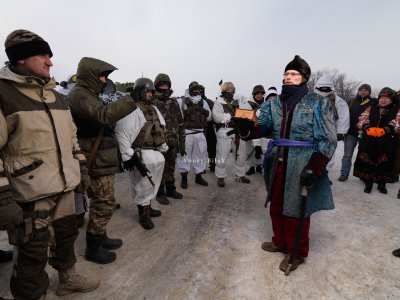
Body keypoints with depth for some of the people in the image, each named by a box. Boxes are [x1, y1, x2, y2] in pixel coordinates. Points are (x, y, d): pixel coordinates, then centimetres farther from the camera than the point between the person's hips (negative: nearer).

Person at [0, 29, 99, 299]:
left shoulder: (56, 96, 12)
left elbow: (71, 136, 18)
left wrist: (80, 169, 15)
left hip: (65, 185, 7)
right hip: (30, 192, -7)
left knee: (66, 234, 22)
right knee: (33, 253, 6)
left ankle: (68, 278, 44)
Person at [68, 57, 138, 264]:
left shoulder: (88, 95, 19)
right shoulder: (79, 95, -15)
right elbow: (103, 115, -32)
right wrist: (132, 99, -31)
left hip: (102, 160, 10)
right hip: (97, 162, -10)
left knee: (101, 202, 18)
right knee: (104, 204, -2)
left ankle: (100, 238, 33)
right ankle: (93, 248, 13)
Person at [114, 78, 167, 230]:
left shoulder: (154, 109, 16)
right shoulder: (131, 109, -13)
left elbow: (162, 130, 23)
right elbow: (122, 133, -20)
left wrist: (163, 148, 21)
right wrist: (127, 156, -20)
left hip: (157, 154, 9)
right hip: (141, 155, -9)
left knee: (152, 184, 21)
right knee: (142, 185, 4)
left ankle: (148, 206, 39)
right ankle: (143, 213, 20)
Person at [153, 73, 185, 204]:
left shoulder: (174, 103, 9)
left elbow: (180, 124, 10)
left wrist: (182, 142, 7)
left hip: (173, 142, 4)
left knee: (170, 167, 15)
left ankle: (170, 190, 29)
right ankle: (160, 193, 17)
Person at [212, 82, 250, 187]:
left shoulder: (237, 102, 18)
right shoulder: (218, 103, -3)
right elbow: (217, 117, -17)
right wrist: (232, 115, -13)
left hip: (238, 132, 6)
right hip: (224, 132, -6)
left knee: (240, 155, 14)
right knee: (222, 157, -1)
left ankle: (240, 175, 30)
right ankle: (220, 177, 15)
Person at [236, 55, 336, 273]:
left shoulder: (318, 103, -7)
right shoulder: (274, 103, 8)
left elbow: (327, 140, -8)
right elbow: (263, 127, 4)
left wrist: (313, 168, -18)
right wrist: (247, 130, -19)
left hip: (302, 165, -5)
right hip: (278, 163, 5)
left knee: (296, 211, 7)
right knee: (276, 206, 17)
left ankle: (296, 252, 30)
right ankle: (280, 242, 41)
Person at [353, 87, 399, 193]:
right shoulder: (371, 108, 12)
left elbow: (395, 123, -8)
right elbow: (363, 119, 0)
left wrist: (385, 130, -27)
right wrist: (368, 128, -21)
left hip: (386, 143, -1)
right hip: (369, 141, 1)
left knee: (384, 163, 5)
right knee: (366, 161, 2)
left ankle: (382, 184, 23)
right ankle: (368, 183, 18)